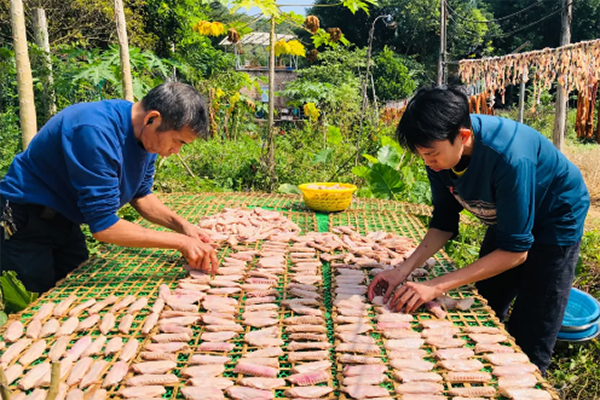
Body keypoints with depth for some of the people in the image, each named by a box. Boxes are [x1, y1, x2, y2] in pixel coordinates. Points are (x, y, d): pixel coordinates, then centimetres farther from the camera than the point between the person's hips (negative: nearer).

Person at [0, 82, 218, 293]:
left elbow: (141, 194, 4)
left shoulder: (146, 134, -9)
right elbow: (103, 225, -35)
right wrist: (180, 241, -32)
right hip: (26, 222, -8)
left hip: (65, 221, 8)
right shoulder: (97, 132, -36)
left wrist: (181, 225, -12)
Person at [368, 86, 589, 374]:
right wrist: (404, 270, -25)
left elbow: (516, 251, -33)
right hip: (505, 218, 6)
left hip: (554, 221, -6)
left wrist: (436, 287, -37)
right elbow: (444, 223, -9)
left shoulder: (508, 156, -40)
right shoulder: (440, 151, -20)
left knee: (528, 344, -5)